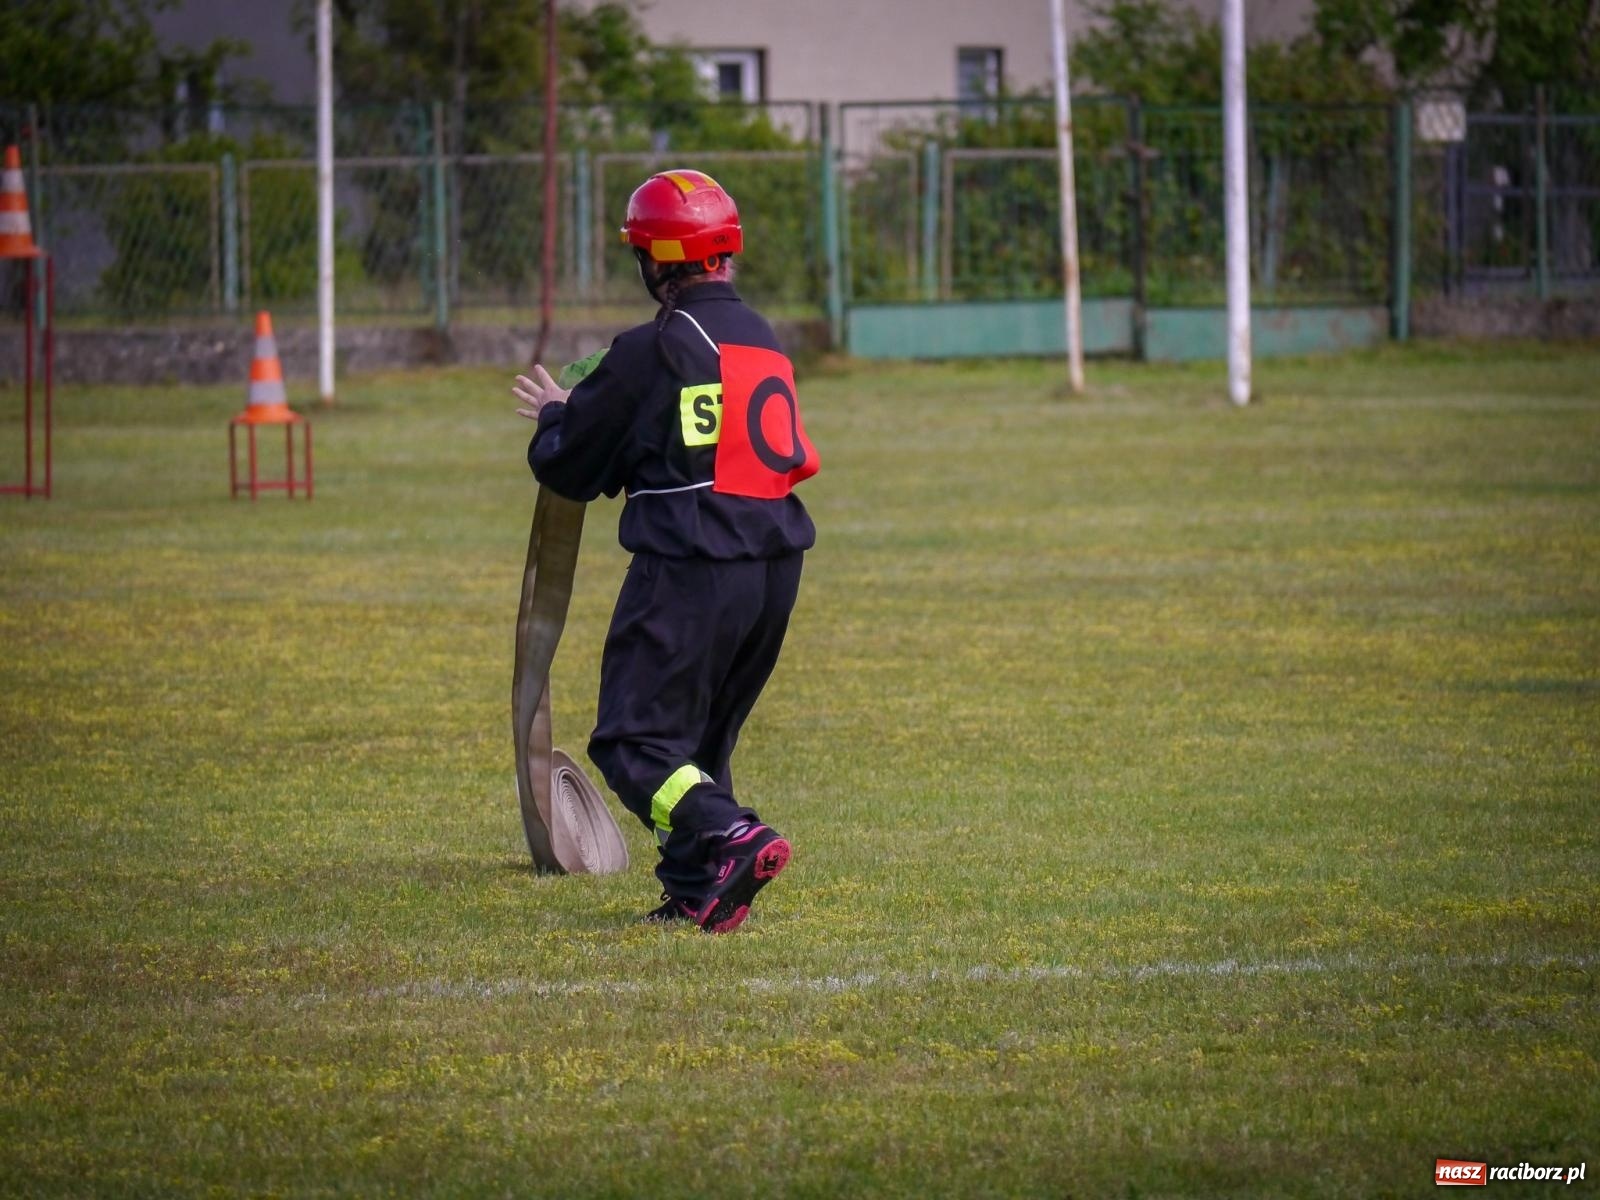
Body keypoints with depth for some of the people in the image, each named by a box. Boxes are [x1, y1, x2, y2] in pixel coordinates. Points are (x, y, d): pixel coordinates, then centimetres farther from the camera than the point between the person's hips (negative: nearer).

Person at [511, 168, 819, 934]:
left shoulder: (651, 351, -10)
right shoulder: (765, 343, 14)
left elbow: (569, 468, -2)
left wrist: (556, 415, 22)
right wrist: (576, 413, 34)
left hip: (688, 567, -8)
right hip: (775, 570, 8)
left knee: (635, 740, -5)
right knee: (703, 736, 19)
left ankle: (732, 837, -27)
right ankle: (695, 891, 13)